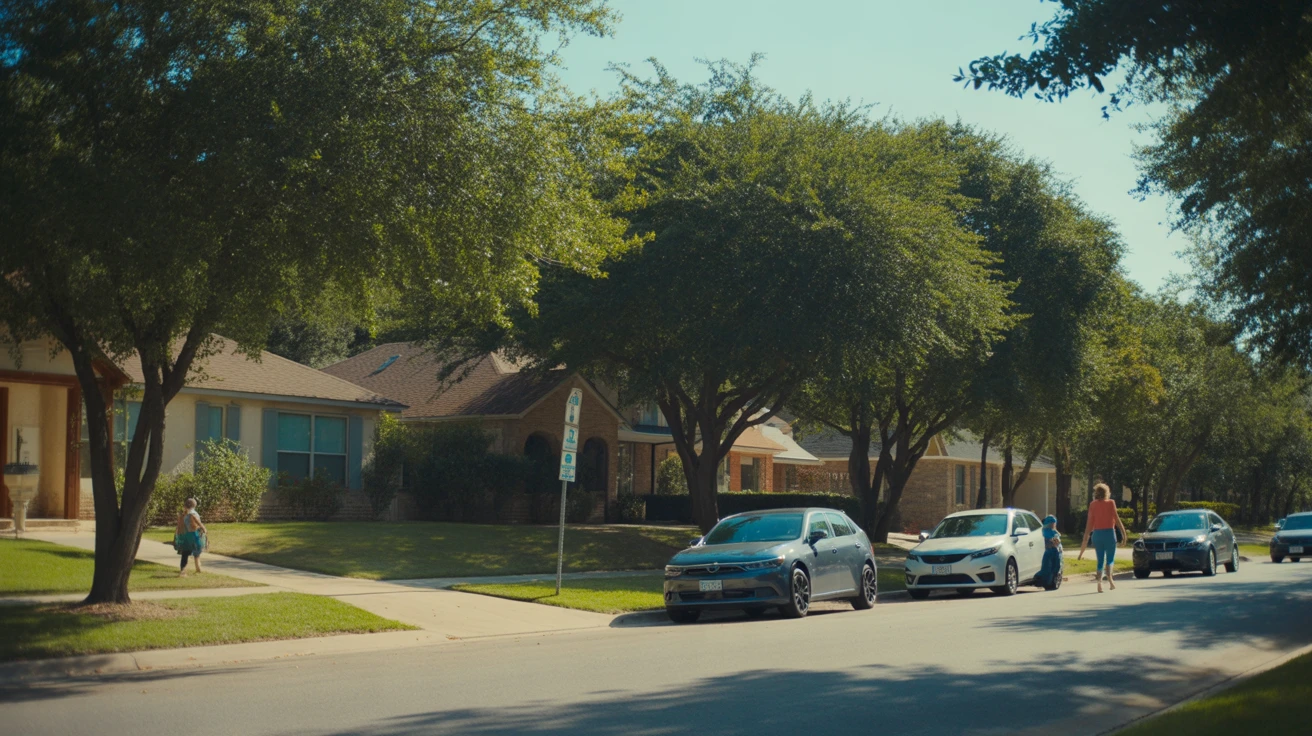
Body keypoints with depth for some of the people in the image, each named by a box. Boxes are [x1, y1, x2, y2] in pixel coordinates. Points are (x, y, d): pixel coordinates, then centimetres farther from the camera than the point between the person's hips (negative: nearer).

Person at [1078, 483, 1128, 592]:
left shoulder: (1092, 504, 6)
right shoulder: (1110, 503, -1)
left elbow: (1089, 522, 5)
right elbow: (1116, 519, -5)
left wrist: (1086, 537, 11)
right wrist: (1123, 532, -1)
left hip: (1097, 534, 3)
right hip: (1109, 532, -3)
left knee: (1100, 560, 9)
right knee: (1110, 558, 6)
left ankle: (1099, 582, -6)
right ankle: (1109, 577, -17)